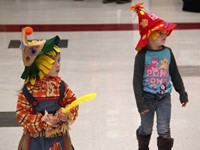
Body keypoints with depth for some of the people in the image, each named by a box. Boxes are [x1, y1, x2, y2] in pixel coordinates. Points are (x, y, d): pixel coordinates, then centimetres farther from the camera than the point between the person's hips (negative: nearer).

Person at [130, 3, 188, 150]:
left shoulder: (168, 52, -5)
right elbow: (137, 81, -14)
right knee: (146, 129, 17)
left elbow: (175, 75, 6)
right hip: (148, 98, -2)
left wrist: (182, 93, 10)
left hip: (164, 98, 2)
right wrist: (140, 103, -15)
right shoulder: (142, 56, -17)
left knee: (164, 131, 2)